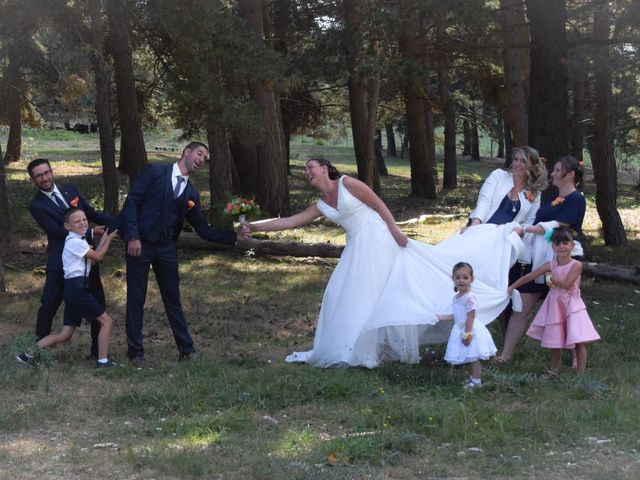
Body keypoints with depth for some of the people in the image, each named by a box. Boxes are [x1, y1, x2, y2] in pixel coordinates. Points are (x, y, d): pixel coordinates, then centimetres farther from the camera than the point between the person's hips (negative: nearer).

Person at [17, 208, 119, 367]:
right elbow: (98, 257, -5)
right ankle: (102, 360, -1)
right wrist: (109, 239, 7)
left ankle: (30, 353, 4)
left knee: (65, 334, 8)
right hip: (78, 288, -10)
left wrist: (103, 240, 12)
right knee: (106, 321, -4)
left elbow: (92, 260, 15)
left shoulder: (77, 241, 20)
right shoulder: (75, 242, -11)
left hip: (73, 288, 10)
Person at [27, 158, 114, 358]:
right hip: (61, 263, -5)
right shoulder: (37, 206, -9)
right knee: (49, 304, 3)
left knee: (97, 303, 7)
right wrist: (92, 233, -20)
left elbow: (92, 213, 11)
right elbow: (58, 232, -17)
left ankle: (98, 349, 18)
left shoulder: (71, 190, 7)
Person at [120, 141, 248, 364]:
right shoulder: (154, 172, -3)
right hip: (139, 244, -4)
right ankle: (135, 349, 12)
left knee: (173, 299, 9)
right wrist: (133, 237, -16)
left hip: (166, 248, 4)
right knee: (136, 298, 2)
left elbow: (204, 230, 8)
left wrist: (235, 237, -4)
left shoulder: (191, 194, 9)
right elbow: (132, 201, -8)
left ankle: (186, 348, 16)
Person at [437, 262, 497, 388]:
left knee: (474, 358, -2)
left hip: (470, 330, -9)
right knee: (472, 358, 19)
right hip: (461, 330, 9)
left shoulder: (470, 298, -18)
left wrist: (467, 334, -22)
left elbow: (470, 317, -20)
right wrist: (441, 317, 17)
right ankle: (474, 377, 29)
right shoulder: (456, 298, 10)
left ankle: (476, 381, 4)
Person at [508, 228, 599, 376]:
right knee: (555, 341, 14)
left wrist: (552, 279, -9)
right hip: (555, 306, 4)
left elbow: (567, 284, -21)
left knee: (580, 341, -11)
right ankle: (553, 370, 31)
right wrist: (512, 287, 3)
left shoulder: (576, 265, -12)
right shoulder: (551, 265, -1)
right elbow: (529, 276, 2)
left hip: (572, 306, -4)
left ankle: (581, 374, -6)